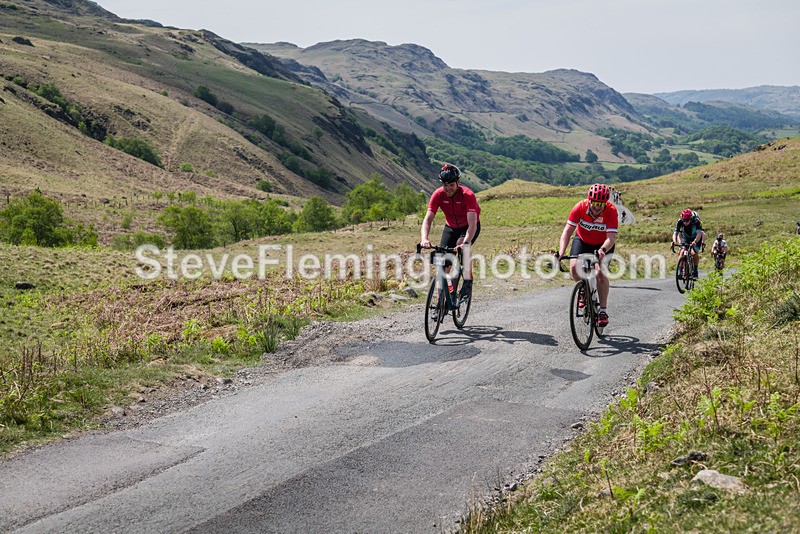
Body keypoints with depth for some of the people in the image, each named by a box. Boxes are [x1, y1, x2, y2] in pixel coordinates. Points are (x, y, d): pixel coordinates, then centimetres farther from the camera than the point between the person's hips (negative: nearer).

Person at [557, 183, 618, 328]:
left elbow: (611, 237, -35)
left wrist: (602, 250, -56)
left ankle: (603, 310, -6)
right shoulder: (580, 207, -27)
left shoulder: (611, 211, -29)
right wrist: (560, 253, -42)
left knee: (601, 273, -22)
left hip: (603, 244, -1)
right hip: (582, 240, 2)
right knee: (574, 267, -22)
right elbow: (567, 232, -29)